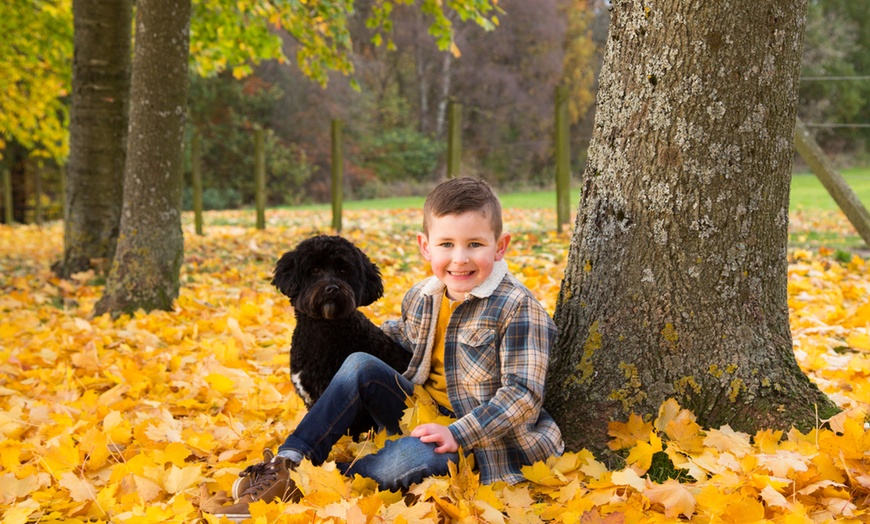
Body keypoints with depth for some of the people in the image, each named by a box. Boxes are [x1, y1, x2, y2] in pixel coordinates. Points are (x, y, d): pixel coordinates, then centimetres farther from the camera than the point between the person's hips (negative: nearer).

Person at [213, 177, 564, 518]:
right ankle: (288, 462, -17)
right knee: (360, 365, -10)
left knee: (408, 456, -35)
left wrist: (458, 434, -26)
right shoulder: (421, 298, 3)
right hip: (425, 414, 7)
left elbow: (523, 395, -20)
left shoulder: (518, 308, -17)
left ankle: (301, 487, -19)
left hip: (483, 438, -7)